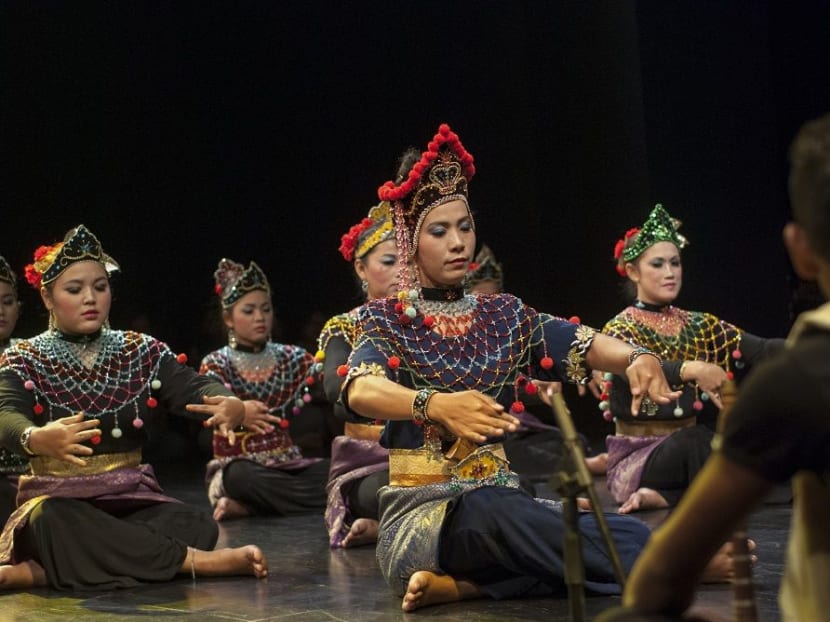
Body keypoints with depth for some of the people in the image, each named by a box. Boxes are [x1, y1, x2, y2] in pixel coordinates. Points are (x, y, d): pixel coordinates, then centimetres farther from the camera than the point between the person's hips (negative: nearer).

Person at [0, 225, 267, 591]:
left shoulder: (143, 353, 9)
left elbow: (193, 387, -9)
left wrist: (231, 405, -35)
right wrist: (39, 439, -47)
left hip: (131, 499, 2)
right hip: (59, 500, -2)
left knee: (193, 525, -28)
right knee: (52, 521, -38)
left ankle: (43, 571, -31)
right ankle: (193, 560, -29)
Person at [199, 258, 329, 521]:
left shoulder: (293, 358, 13)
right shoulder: (216, 364, 2)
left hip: (290, 464, 3)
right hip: (240, 465, -3)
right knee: (242, 476, -39)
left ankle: (246, 506, -24)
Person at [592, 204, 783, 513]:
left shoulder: (698, 325, 11)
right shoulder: (620, 329, -5)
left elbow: (758, 349, -5)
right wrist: (692, 370, -46)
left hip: (687, 449, 7)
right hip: (636, 455, -7)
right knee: (694, 440, -34)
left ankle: (664, 496, -13)